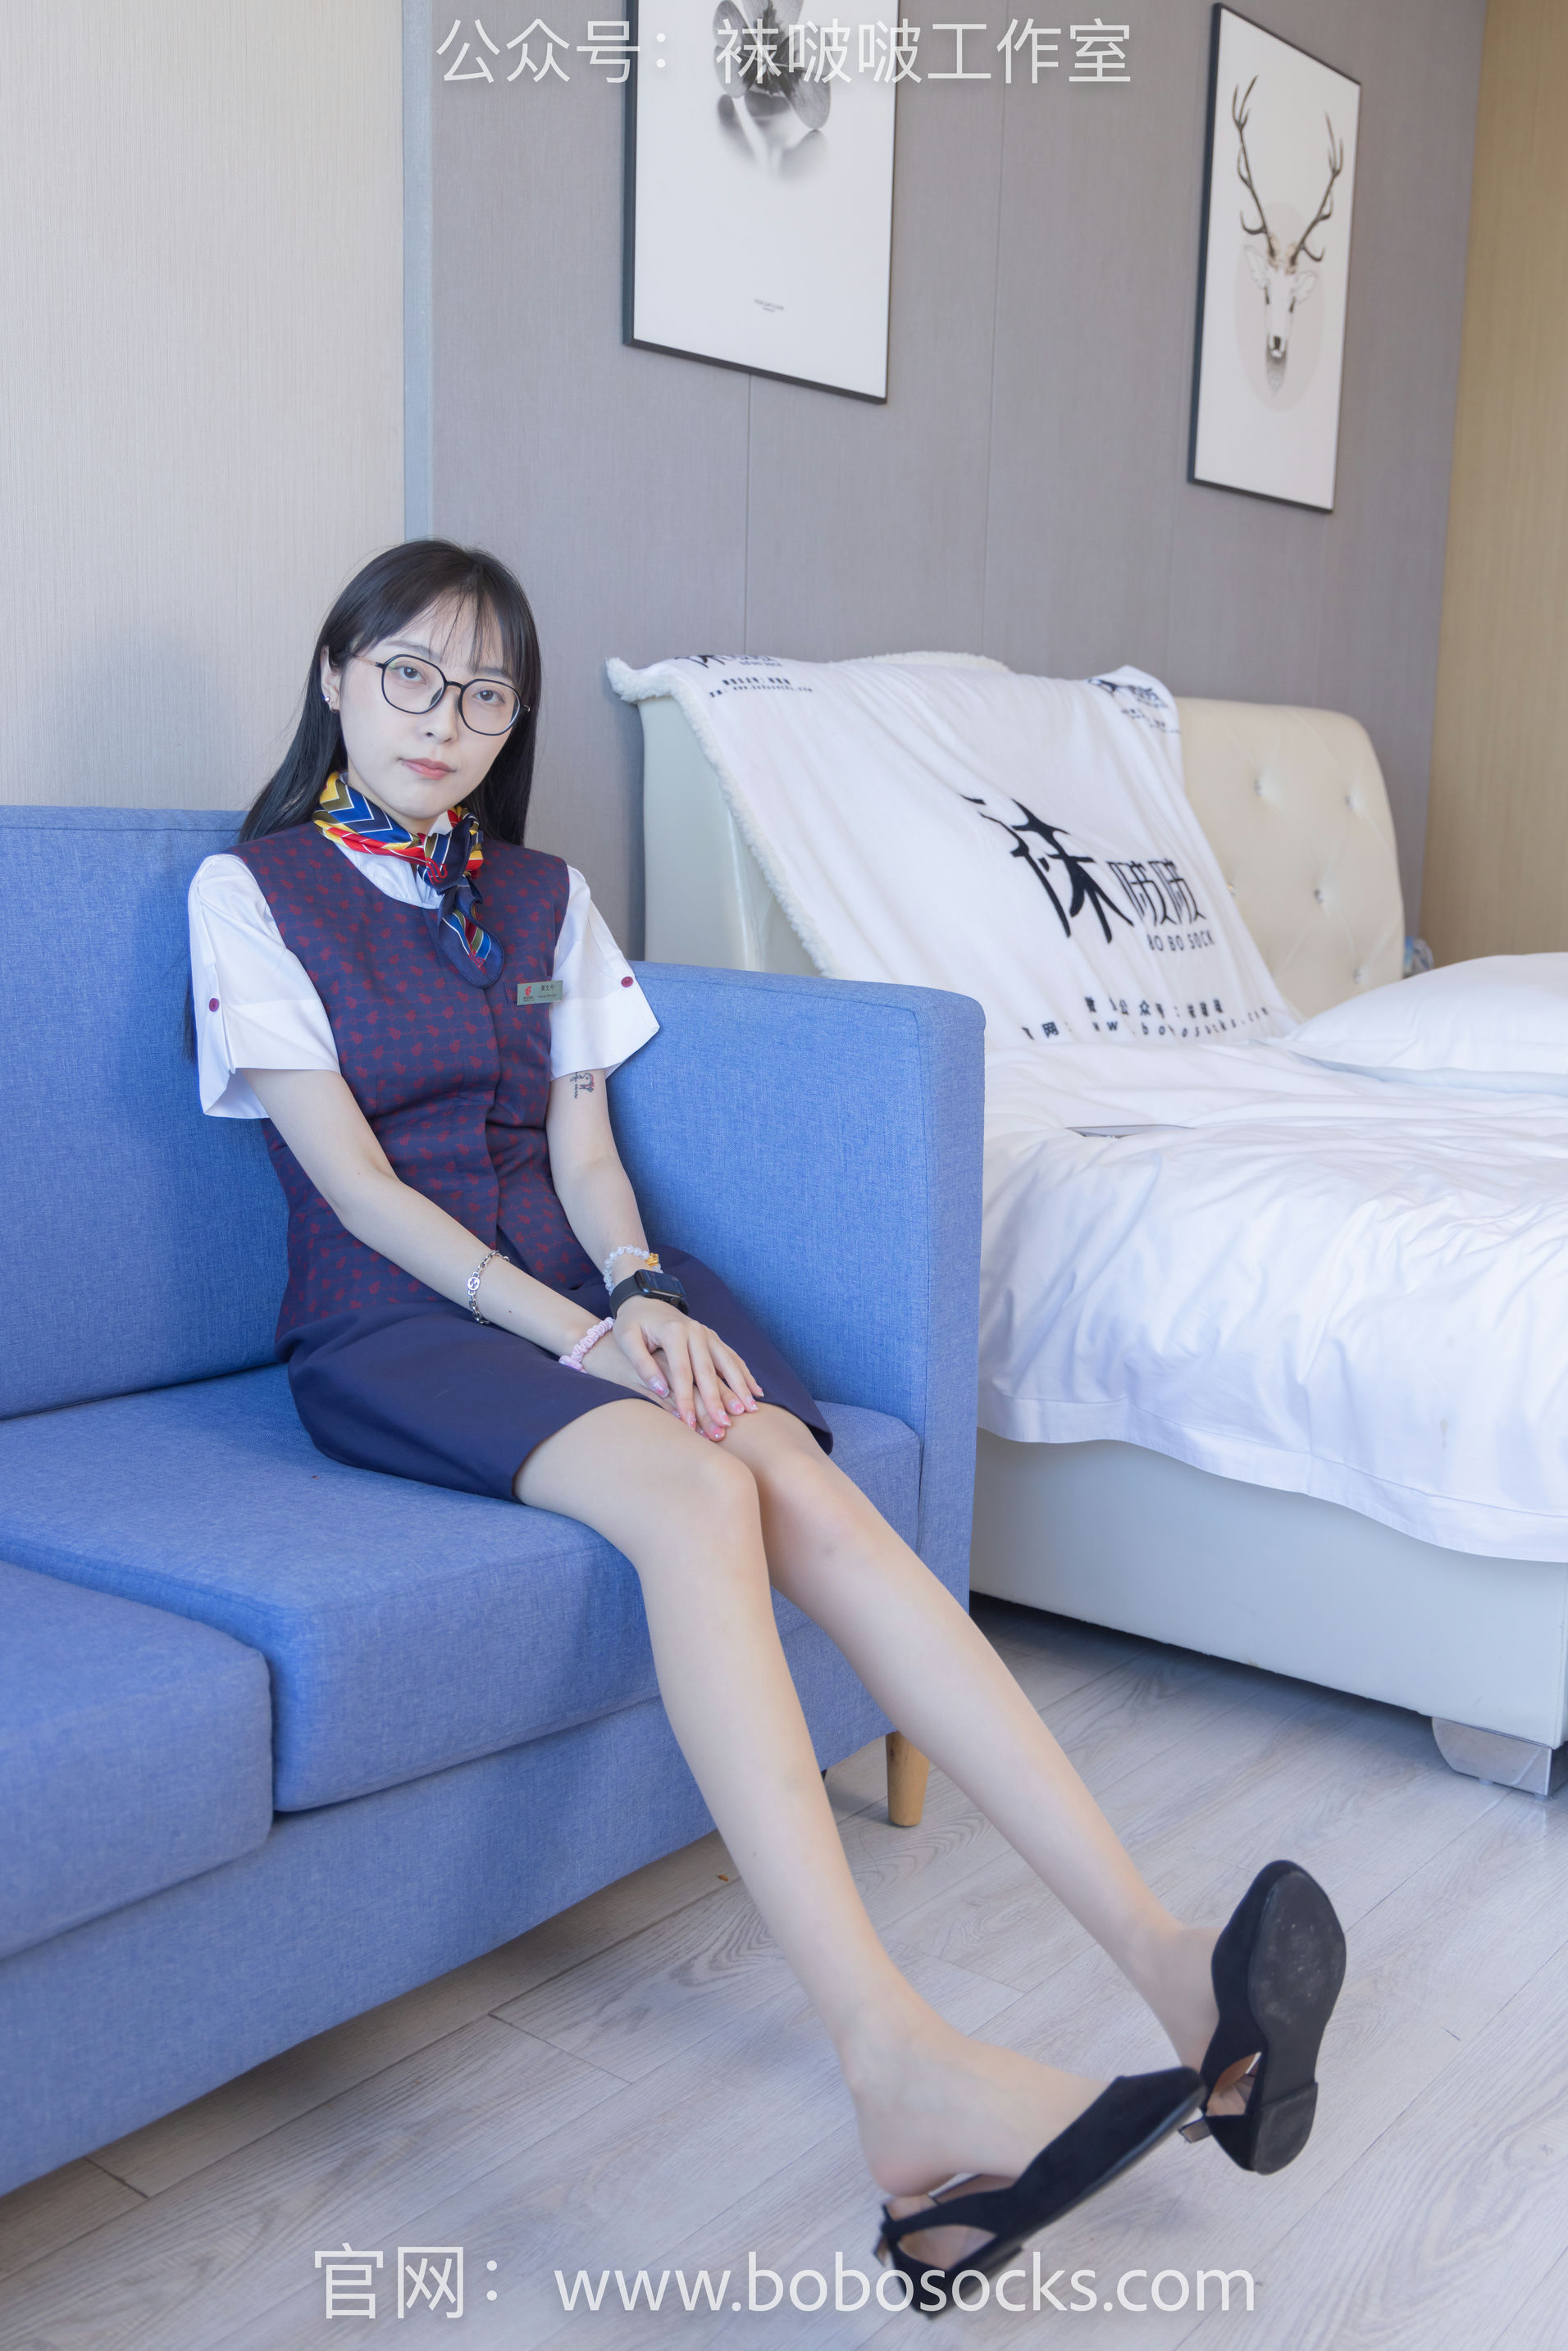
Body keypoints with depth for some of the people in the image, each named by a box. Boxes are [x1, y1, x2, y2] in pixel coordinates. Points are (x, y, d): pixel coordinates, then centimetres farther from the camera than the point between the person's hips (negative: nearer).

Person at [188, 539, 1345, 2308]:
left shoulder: (545, 898, 19)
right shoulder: (250, 891, 5)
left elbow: (581, 1153, 10)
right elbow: (355, 1181, -6)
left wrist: (644, 1290, -13)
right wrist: (573, 1329, -17)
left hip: (587, 1282, 4)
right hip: (396, 1319, -4)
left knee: (804, 1488, -28)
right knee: (690, 1489, -35)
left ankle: (1164, 1963, -38)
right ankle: (897, 2064, -47)